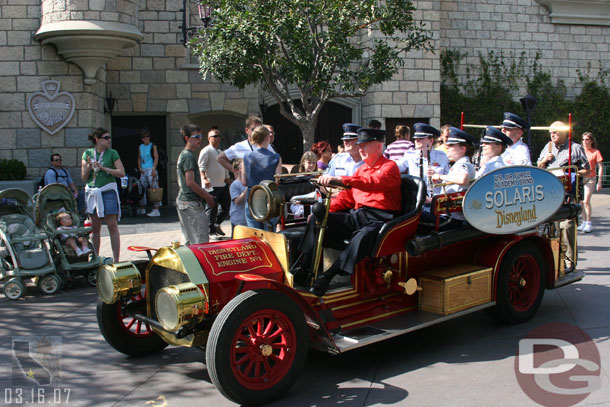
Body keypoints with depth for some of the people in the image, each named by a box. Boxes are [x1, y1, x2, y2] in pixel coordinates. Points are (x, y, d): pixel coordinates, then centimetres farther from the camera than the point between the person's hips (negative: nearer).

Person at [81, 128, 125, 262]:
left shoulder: (112, 153, 1)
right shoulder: (87, 153, 8)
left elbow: (121, 172, -7)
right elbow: (84, 177, 8)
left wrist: (104, 168, -15)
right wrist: (89, 166, -10)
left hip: (108, 191, -3)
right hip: (92, 192, 3)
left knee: (112, 226, -7)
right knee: (94, 227, 8)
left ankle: (116, 260, -4)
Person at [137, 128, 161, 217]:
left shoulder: (153, 146, 0)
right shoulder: (140, 147, 17)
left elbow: (156, 158, -7)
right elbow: (139, 158, 21)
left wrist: (153, 169, -16)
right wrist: (140, 168, 7)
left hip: (151, 170, -6)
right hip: (143, 171, 6)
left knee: (154, 188, -10)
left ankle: (156, 210, -10)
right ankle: (142, 209, 17)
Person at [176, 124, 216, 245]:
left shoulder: (183, 155, 17)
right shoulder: (188, 156, -14)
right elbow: (190, 182, -20)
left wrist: (205, 194, 18)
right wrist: (207, 197, -11)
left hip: (182, 201, 11)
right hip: (191, 203, -11)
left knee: (189, 241, 16)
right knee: (201, 242, -9)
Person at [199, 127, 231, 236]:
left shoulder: (220, 152, 21)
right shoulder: (206, 151, -7)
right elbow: (201, 166, -17)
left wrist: (228, 181, 23)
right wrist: (204, 178, -31)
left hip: (223, 185, 9)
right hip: (212, 186, -9)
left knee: (226, 206, 11)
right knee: (212, 209, -4)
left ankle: (217, 224, 28)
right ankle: (211, 230, 5)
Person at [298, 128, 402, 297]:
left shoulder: (390, 167, -1)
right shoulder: (361, 169, 23)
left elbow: (373, 183, -23)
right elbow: (347, 195, 20)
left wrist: (339, 179, -34)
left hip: (379, 219, -7)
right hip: (356, 215, 8)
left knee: (364, 236, -39)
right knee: (317, 219, -9)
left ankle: (327, 277, -37)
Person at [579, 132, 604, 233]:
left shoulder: (596, 152, -2)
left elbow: (600, 168, -1)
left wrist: (599, 182, -6)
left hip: (590, 178, -4)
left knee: (586, 201, -13)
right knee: (581, 202, 6)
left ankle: (589, 224, -6)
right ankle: (584, 222, 16)